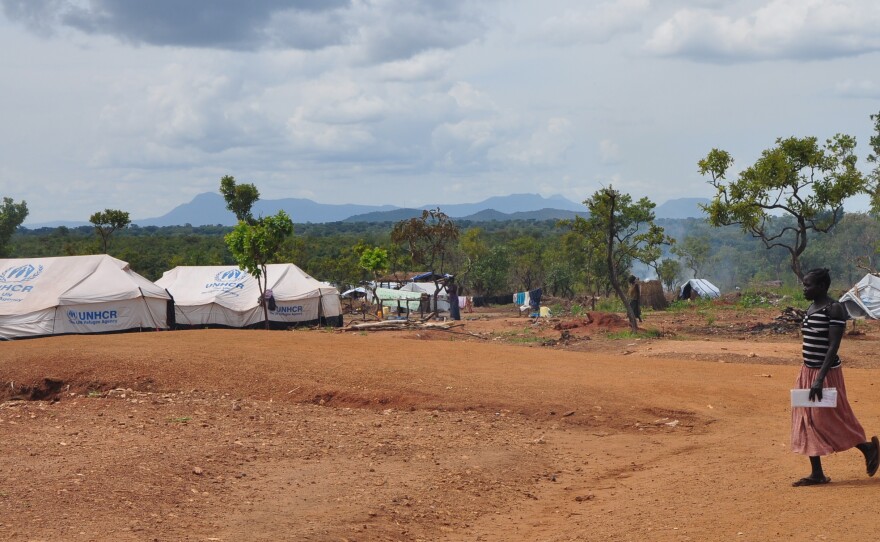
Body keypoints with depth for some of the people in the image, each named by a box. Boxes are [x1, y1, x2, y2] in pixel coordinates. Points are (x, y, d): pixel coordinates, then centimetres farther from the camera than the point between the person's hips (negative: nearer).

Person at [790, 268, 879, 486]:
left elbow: (833, 346, -20)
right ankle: (817, 474, 11)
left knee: (830, 420, -3)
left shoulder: (834, 309, -15)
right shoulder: (811, 309, 11)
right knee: (806, 423, 6)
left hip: (826, 373, -9)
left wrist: (819, 379, -26)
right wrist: (809, 376, 18)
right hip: (807, 371, 9)